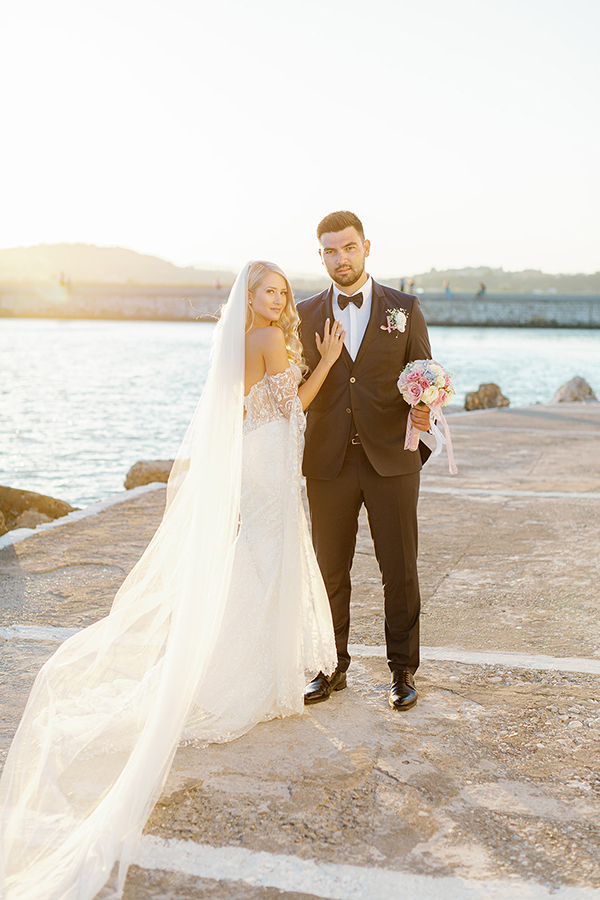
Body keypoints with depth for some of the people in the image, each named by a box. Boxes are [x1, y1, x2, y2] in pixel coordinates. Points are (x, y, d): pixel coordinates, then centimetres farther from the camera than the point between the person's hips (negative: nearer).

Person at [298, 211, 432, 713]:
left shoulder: (404, 309, 5)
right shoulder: (306, 315, 8)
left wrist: (423, 412, -16)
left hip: (391, 461, -1)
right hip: (329, 463, 1)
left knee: (400, 572, 5)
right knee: (330, 572, 9)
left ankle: (404, 671, 21)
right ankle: (332, 669, 24)